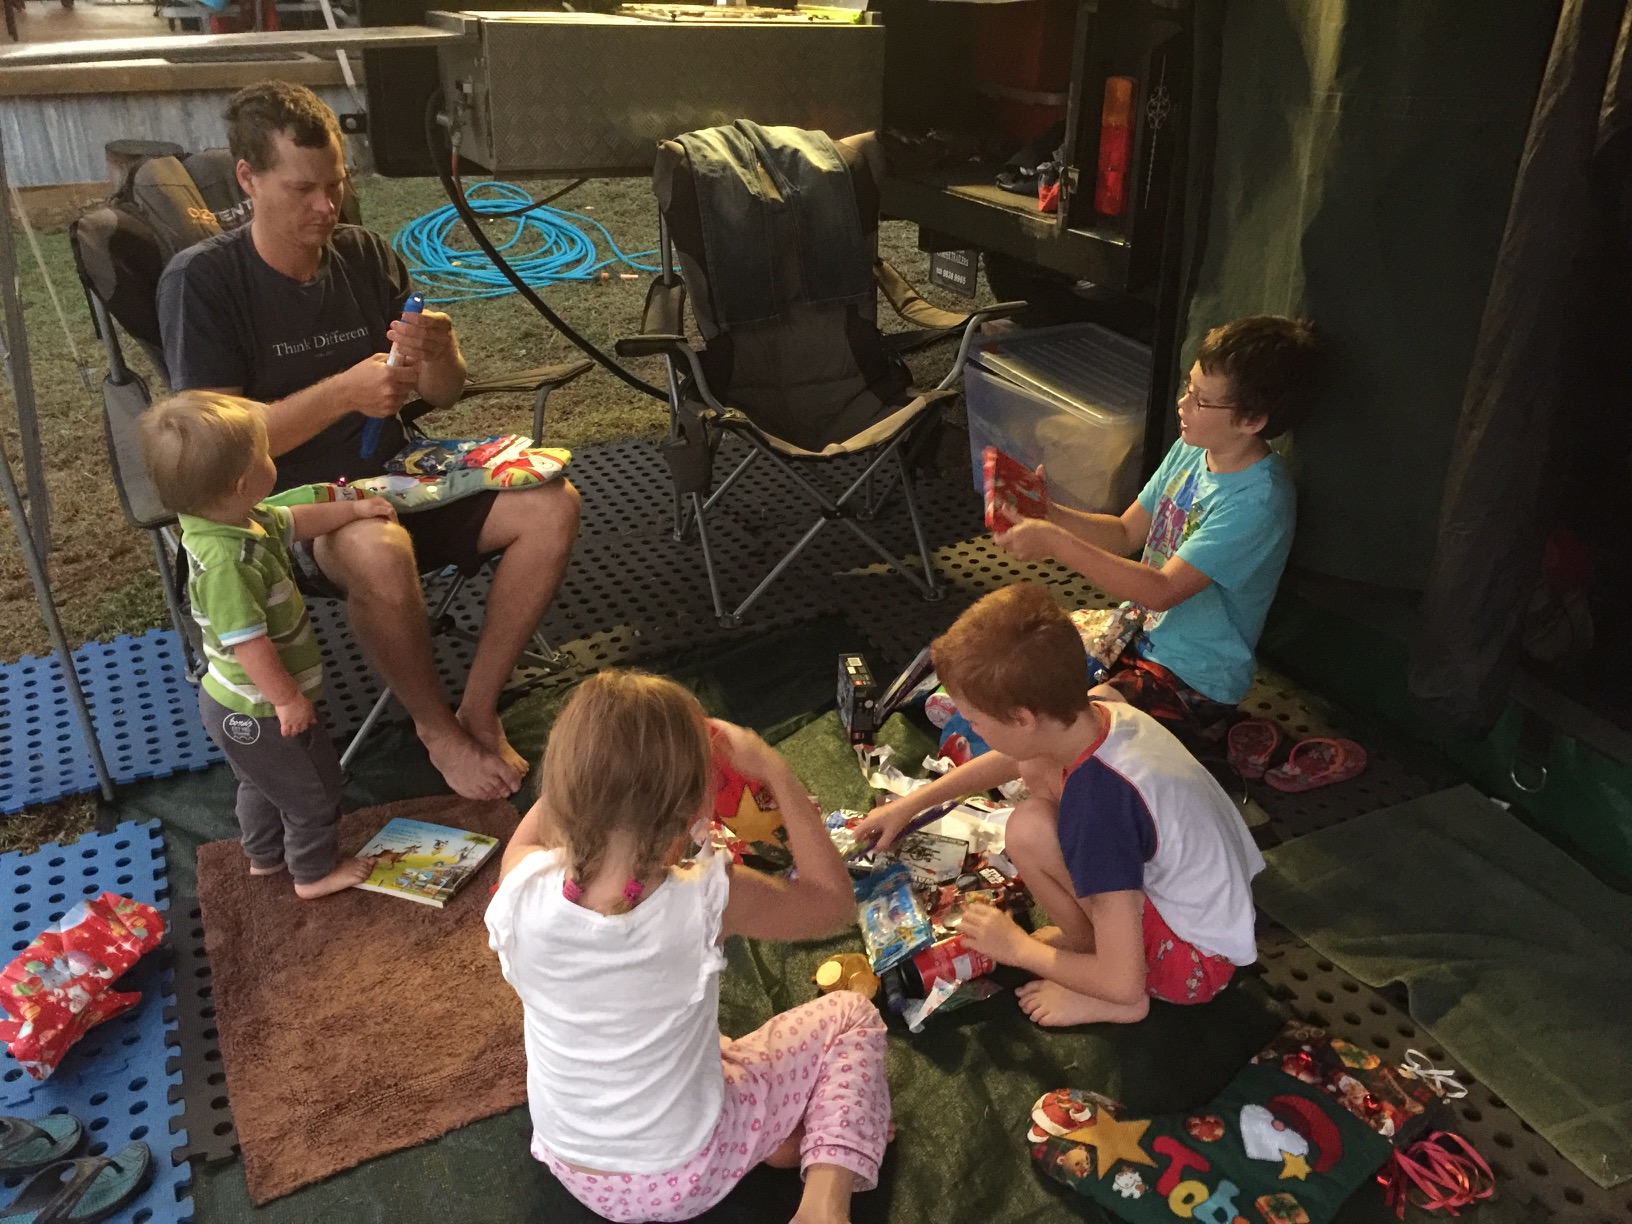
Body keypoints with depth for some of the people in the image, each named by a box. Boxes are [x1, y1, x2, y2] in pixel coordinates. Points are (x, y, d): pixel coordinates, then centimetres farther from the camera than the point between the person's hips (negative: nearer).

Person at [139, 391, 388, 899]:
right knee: (314, 786, 13)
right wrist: (288, 699, -25)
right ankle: (316, 872, 33)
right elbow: (248, 644, -34)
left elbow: (293, 523, 13)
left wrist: (353, 509, 14)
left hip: (236, 704, 10)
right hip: (259, 712, -10)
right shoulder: (225, 562, -37)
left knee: (263, 781, 31)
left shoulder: (237, 518, -7)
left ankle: (264, 854, 53)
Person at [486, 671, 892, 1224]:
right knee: (850, 1015, 15)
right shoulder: (706, 901, -34)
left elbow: (540, 817, 1)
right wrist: (775, 772, -15)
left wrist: (600, 750, -8)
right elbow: (836, 901, -13)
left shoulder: (523, 885, -27)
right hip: (683, 1179, -3)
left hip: (573, 1169, 4)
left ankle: (776, 1131, 21)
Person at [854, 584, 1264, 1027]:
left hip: (1197, 960, -8)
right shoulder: (1100, 714, -12)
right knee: (1036, 767, 3)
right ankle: (1091, 932, 10)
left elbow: (1123, 983, -28)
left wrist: (1017, 948, -12)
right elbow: (1011, 758, 13)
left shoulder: (1096, 801, -35)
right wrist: (911, 803, 20)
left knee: (1028, 831, -22)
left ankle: (1099, 973, 2)